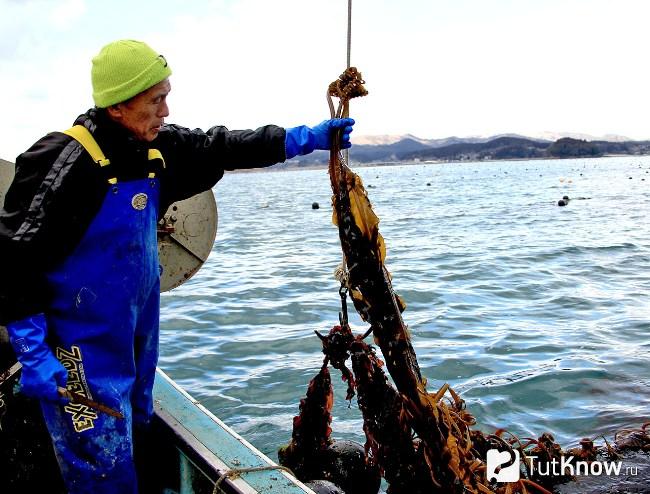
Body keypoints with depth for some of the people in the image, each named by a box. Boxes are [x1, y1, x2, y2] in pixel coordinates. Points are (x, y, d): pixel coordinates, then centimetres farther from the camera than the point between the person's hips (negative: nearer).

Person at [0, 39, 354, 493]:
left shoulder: (157, 147, -1)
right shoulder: (65, 162, -22)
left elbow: (221, 148, 11)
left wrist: (305, 138, 8)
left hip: (138, 334, 8)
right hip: (83, 351, -8)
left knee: (135, 441, 22)